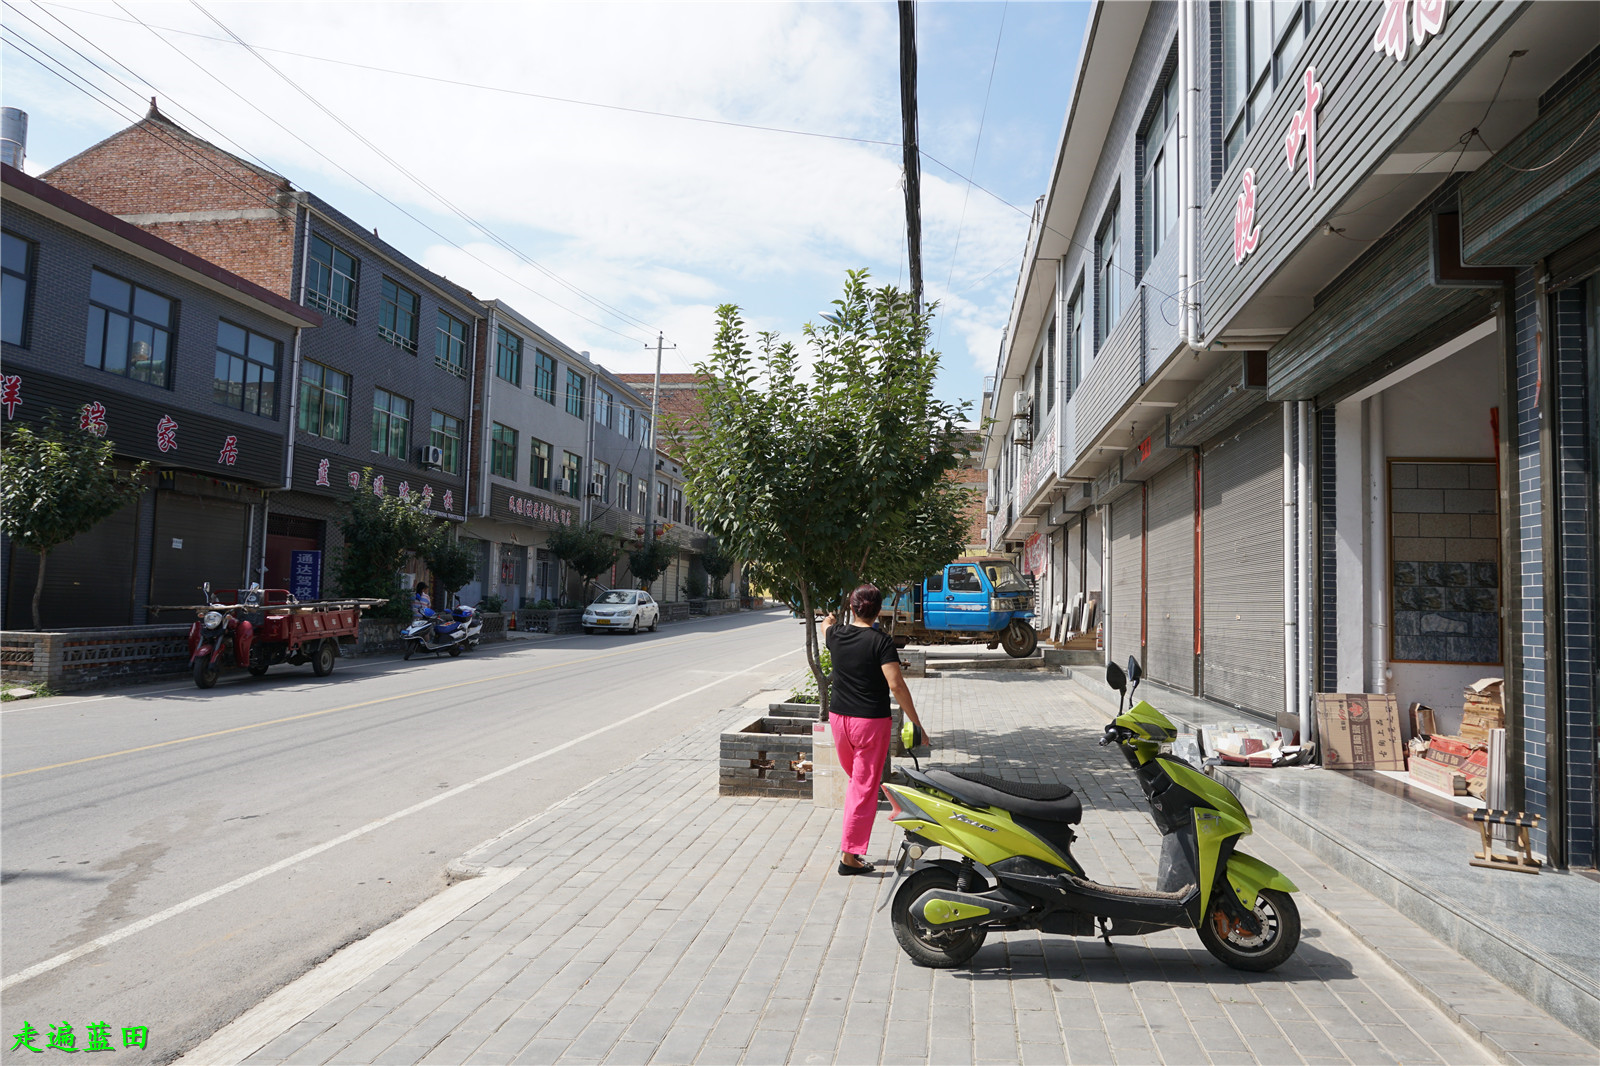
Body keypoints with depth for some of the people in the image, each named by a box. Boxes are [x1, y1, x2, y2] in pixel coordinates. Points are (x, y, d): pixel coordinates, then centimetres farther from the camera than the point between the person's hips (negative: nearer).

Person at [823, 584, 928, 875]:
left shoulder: (836, 634, 1)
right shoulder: (881, 641, -14)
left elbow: (825, 624, 27)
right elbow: (896, 685, -21)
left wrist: (830, 619, 51)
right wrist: (916, 724, -14)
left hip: (838, 717, 5)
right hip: (871, 721, -5)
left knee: (855, 780, 25)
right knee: (865, 788, 3)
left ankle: (851, 843, 30)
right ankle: (849, 855, 5)